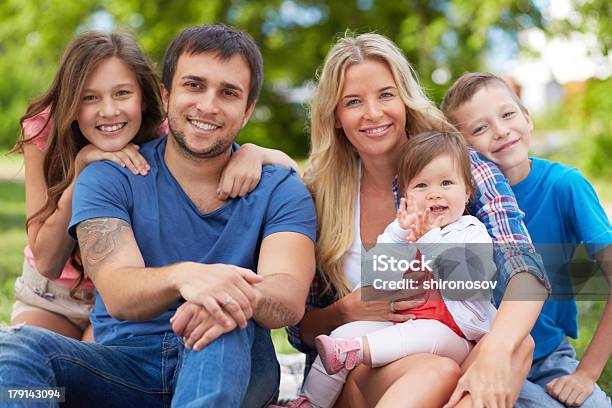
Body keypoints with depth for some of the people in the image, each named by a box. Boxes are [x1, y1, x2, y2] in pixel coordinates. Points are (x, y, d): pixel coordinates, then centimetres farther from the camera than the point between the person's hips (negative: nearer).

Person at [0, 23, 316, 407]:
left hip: (235, 366, 0)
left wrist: (237, 297, -40)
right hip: (125, 364, 1)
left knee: (224, 332, -36)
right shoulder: (107, 177, 2)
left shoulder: (279, 190, 4)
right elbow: (117, 294, -15)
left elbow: (290, 299, -15)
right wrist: (183, 276, -39)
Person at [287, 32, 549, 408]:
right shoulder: (319, 194, 0)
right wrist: (346, 312, -18)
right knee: (439, 372, -34)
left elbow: (526, 269, -20)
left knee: (517, 345, -31)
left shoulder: (465, 168, -3)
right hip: (353, 378, -1)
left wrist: (494, 353, -40)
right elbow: (301, 332, 5)